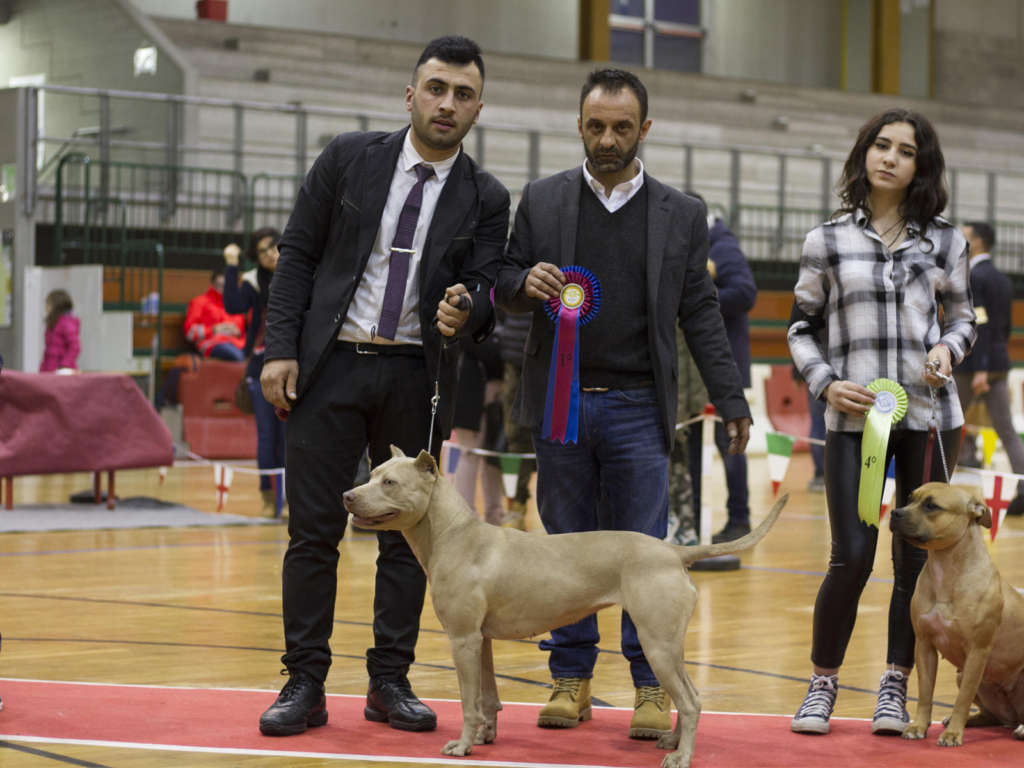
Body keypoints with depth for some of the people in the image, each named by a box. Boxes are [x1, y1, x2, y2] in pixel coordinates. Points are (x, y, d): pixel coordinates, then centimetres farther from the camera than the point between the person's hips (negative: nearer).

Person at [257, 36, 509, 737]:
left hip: (416, 376, 1)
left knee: (407, 533, 6)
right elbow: (298, 254, 2)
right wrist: (281, 350, -6)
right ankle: (305, 684, 6)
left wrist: (465, 309, -25)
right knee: (314, 530, -1)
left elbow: (484, 285, 0)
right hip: (331, 364, -1)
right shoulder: (349, 159, 2)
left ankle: (391, 683, 16)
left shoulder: (487, 199, 4)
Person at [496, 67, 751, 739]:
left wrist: (731, 400, 4)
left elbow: (701, 314, 8)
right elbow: (505, 286, 11)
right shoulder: (542, 201, 8)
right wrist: (525, 283, -13)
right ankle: (571, 678, 15)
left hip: (639, 407, -1)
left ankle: (652, 685, 5)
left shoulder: (681, 215, 7)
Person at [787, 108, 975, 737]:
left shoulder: (944, 240, 7)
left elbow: (963, 317, 16)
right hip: (854, 419, -2)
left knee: (918, 557, 4)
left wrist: (949, 349, -5)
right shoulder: (828, 241, 5)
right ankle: (823, 683, 10)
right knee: (852, 557, -8)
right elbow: (802, 327, 10)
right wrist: (826, 383, -6)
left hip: (930, 414, 2)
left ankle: (896, 686, 16)